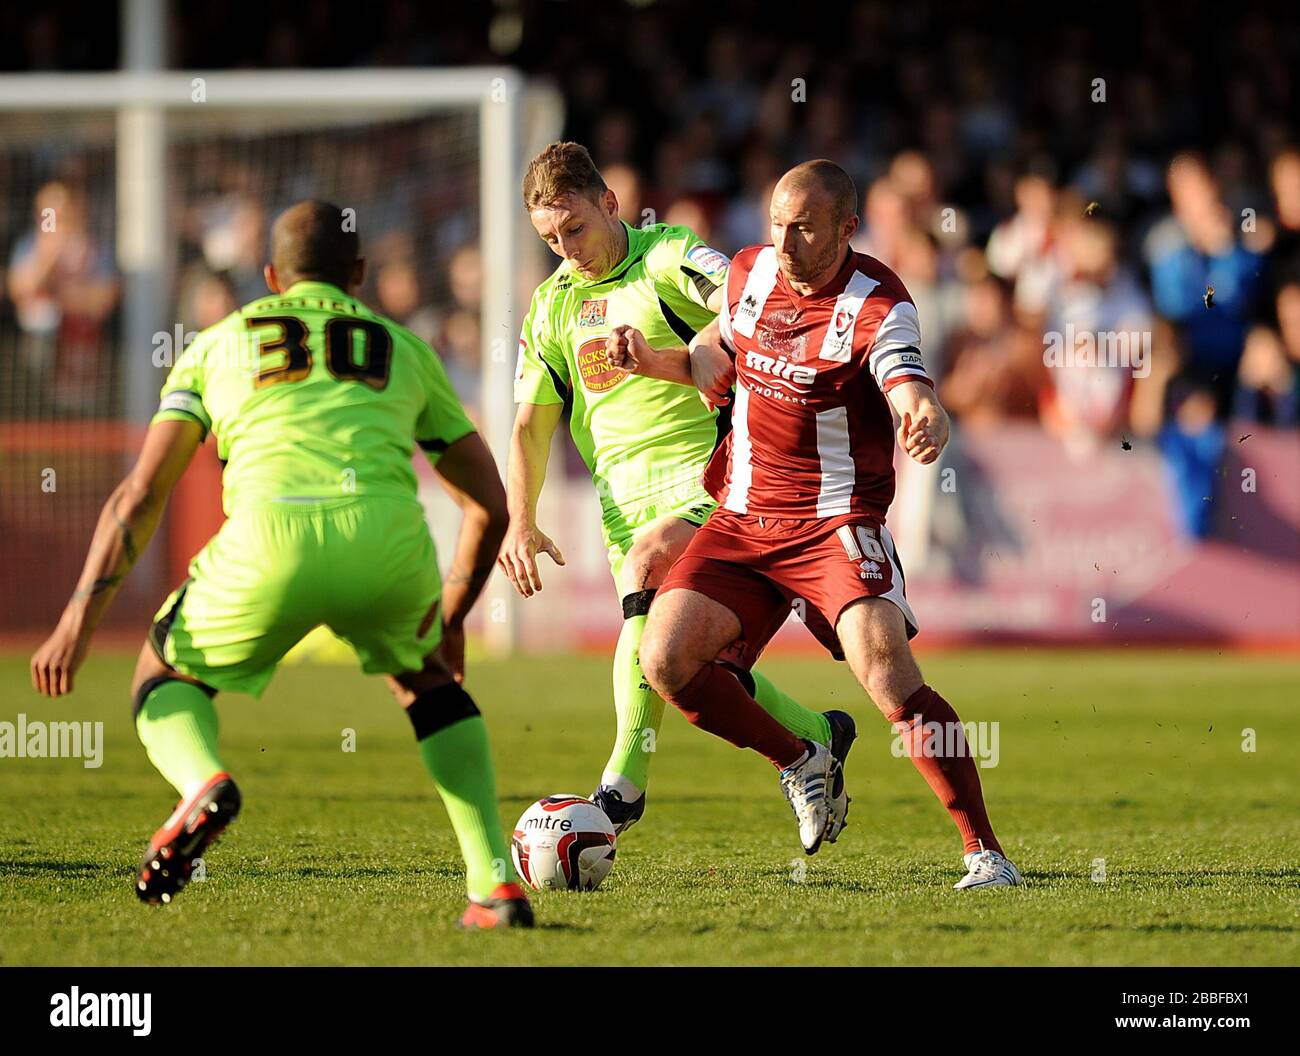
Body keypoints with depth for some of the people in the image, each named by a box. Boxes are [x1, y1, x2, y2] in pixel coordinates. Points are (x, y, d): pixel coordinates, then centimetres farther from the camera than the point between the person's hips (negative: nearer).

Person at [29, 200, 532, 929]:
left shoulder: (217, 344, 28)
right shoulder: (405, 348, 32)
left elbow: (141, 495, 18)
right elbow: (491, 503, 34)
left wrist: (80, 621, 17)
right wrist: (450, 616, 46)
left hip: (272, 536, -2)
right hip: (389, 536, 2)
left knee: (165, 676, 24)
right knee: (424, 676, 32)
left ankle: (202, 784, -11)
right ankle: (495, 884, 17)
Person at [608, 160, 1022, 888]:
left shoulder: (878, 307, -16)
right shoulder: (751, 272, 2)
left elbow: (913, 396, -34)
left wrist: (926, 425, -57)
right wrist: (651, 360, 4)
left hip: (838, 524, -6)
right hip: (743, 521, 6)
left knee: (888, 675, -24)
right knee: (666, 661, -7)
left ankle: (985, 852, -17)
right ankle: (799, 764, 18)